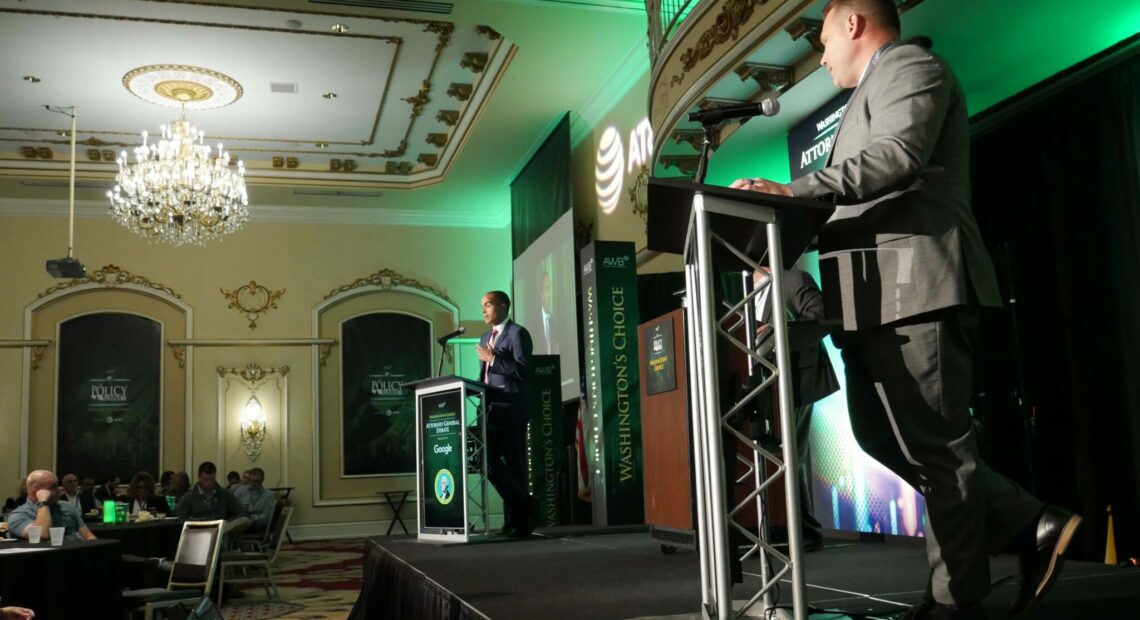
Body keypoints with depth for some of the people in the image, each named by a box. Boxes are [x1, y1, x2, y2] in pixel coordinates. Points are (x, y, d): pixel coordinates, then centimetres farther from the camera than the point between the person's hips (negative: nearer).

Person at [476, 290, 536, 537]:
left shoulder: (517, 333, -4)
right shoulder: (485, 338, 21)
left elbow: (523, 370, -16)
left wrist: (493, 359, -15)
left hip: (511, 409, -8)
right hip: (492, 410, 8)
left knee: (514, 464, -4)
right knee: (488, 459, 3)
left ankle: (519, 518, 3)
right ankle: (522, 507, 10)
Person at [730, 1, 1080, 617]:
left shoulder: (909, 64, 0)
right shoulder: (876, 86, 30)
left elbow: (897, 158, -20)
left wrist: (792, 191, -24)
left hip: (915, 286, -11)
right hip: (883, 295, 11)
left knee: (933, 445, -6)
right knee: (884, 435, 11)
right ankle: (1031, 527, 14)